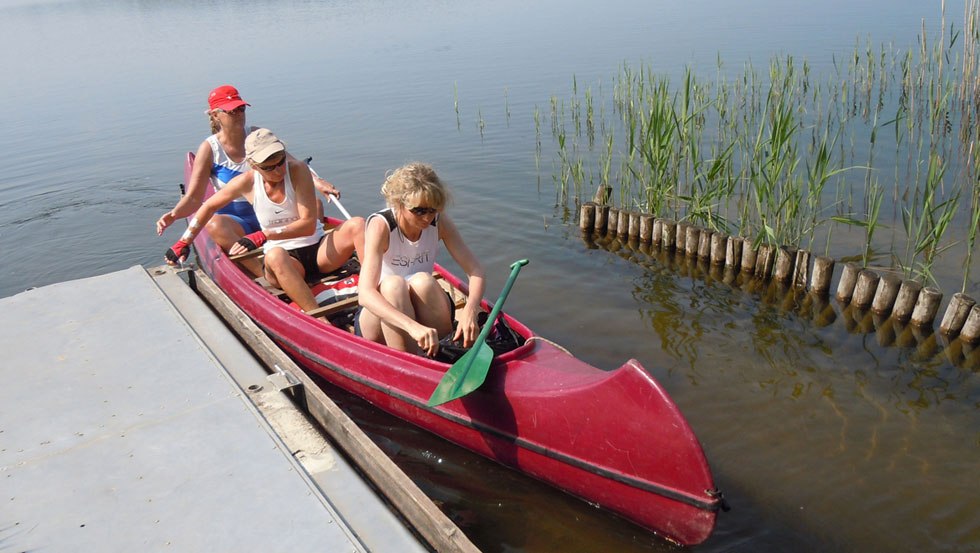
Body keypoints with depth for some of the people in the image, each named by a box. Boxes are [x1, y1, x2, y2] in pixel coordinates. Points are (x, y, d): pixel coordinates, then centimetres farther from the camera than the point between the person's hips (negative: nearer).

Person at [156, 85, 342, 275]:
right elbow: (194, 198, -8)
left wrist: (316, 182, -25)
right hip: (236, 220, -3)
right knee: (214, 225, -39)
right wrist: (174, 214, -29)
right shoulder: (210, 149, -5)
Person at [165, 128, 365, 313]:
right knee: (274, 255, -39)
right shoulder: (247, 182, -4)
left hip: (318, 249, 1)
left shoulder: (297, 170, -10)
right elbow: (209, 206, 15)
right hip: (282, 261, 0)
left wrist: (262, 236, -24)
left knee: (356, 224, -27)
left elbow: (308, 225, -17)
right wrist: (184, 243, 16)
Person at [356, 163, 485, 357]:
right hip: (378, 319, -2)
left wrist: (470, 311, -34)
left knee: (422, 281, -28)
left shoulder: (439, 222, -7)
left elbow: (475, 271, -12)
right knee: (393, 284, -33)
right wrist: (413, 326, -48)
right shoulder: (380, 225, -19)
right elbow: (365, 292, -32)